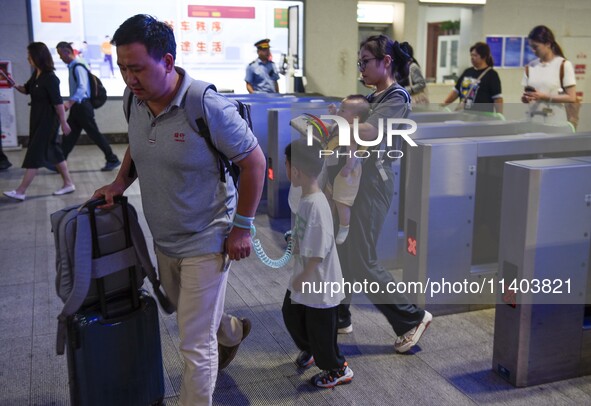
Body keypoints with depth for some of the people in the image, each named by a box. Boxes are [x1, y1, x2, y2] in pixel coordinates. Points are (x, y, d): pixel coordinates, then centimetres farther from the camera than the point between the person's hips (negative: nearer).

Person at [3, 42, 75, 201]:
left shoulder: (50, 78, -20)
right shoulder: (36, 74, 8)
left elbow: (58, 102, -20)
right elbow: (27, 89, 22)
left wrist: (63, 123, -19)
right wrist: (16, 86, 1)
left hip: (48, 121, -9)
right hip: (38, 119, 9)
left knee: (35, 154, -5)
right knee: (53, 152, 14)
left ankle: (20, 192, -1)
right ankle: (68, 184, 22)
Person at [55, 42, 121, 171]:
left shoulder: (78, 67, -16)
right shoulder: (72, 67, 13)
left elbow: (82, 88, -28)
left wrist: (70, 102, -40)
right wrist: (71, 103, 16)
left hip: (83, 106, -9)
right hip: (76, 106, 9)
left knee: (94, 134, -2)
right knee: (70, 135, 9)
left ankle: (112, 160, 8)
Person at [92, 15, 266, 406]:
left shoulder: (209, 107, -25)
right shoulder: (136, 102, -4)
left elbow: (254, 161, -16)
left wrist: (242, 227, -14)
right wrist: (121, 182, -2)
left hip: (205, 242, -7)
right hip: (163, 239, 8)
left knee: (195, 343, 0)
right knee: (190, 314, 28)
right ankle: (232, 332, 59)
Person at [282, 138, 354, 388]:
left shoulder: (317, 205, -29)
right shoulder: (305, 199, 1)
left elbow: (319, 251, -27)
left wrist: (303, 277, -18)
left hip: (319, 283, -9)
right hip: (304, 278, 9)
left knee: (320, 329, 7)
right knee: (291, 314, 24)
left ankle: (338, 370, 29)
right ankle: (308, 349, 49)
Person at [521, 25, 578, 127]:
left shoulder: (564, 65, -4)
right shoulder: (530, 66, 9)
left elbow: (572, 98, -7)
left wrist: (544, 97, -15)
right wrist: (525, 98, -8)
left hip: (555, 121, -4)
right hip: (533, 120, 4)